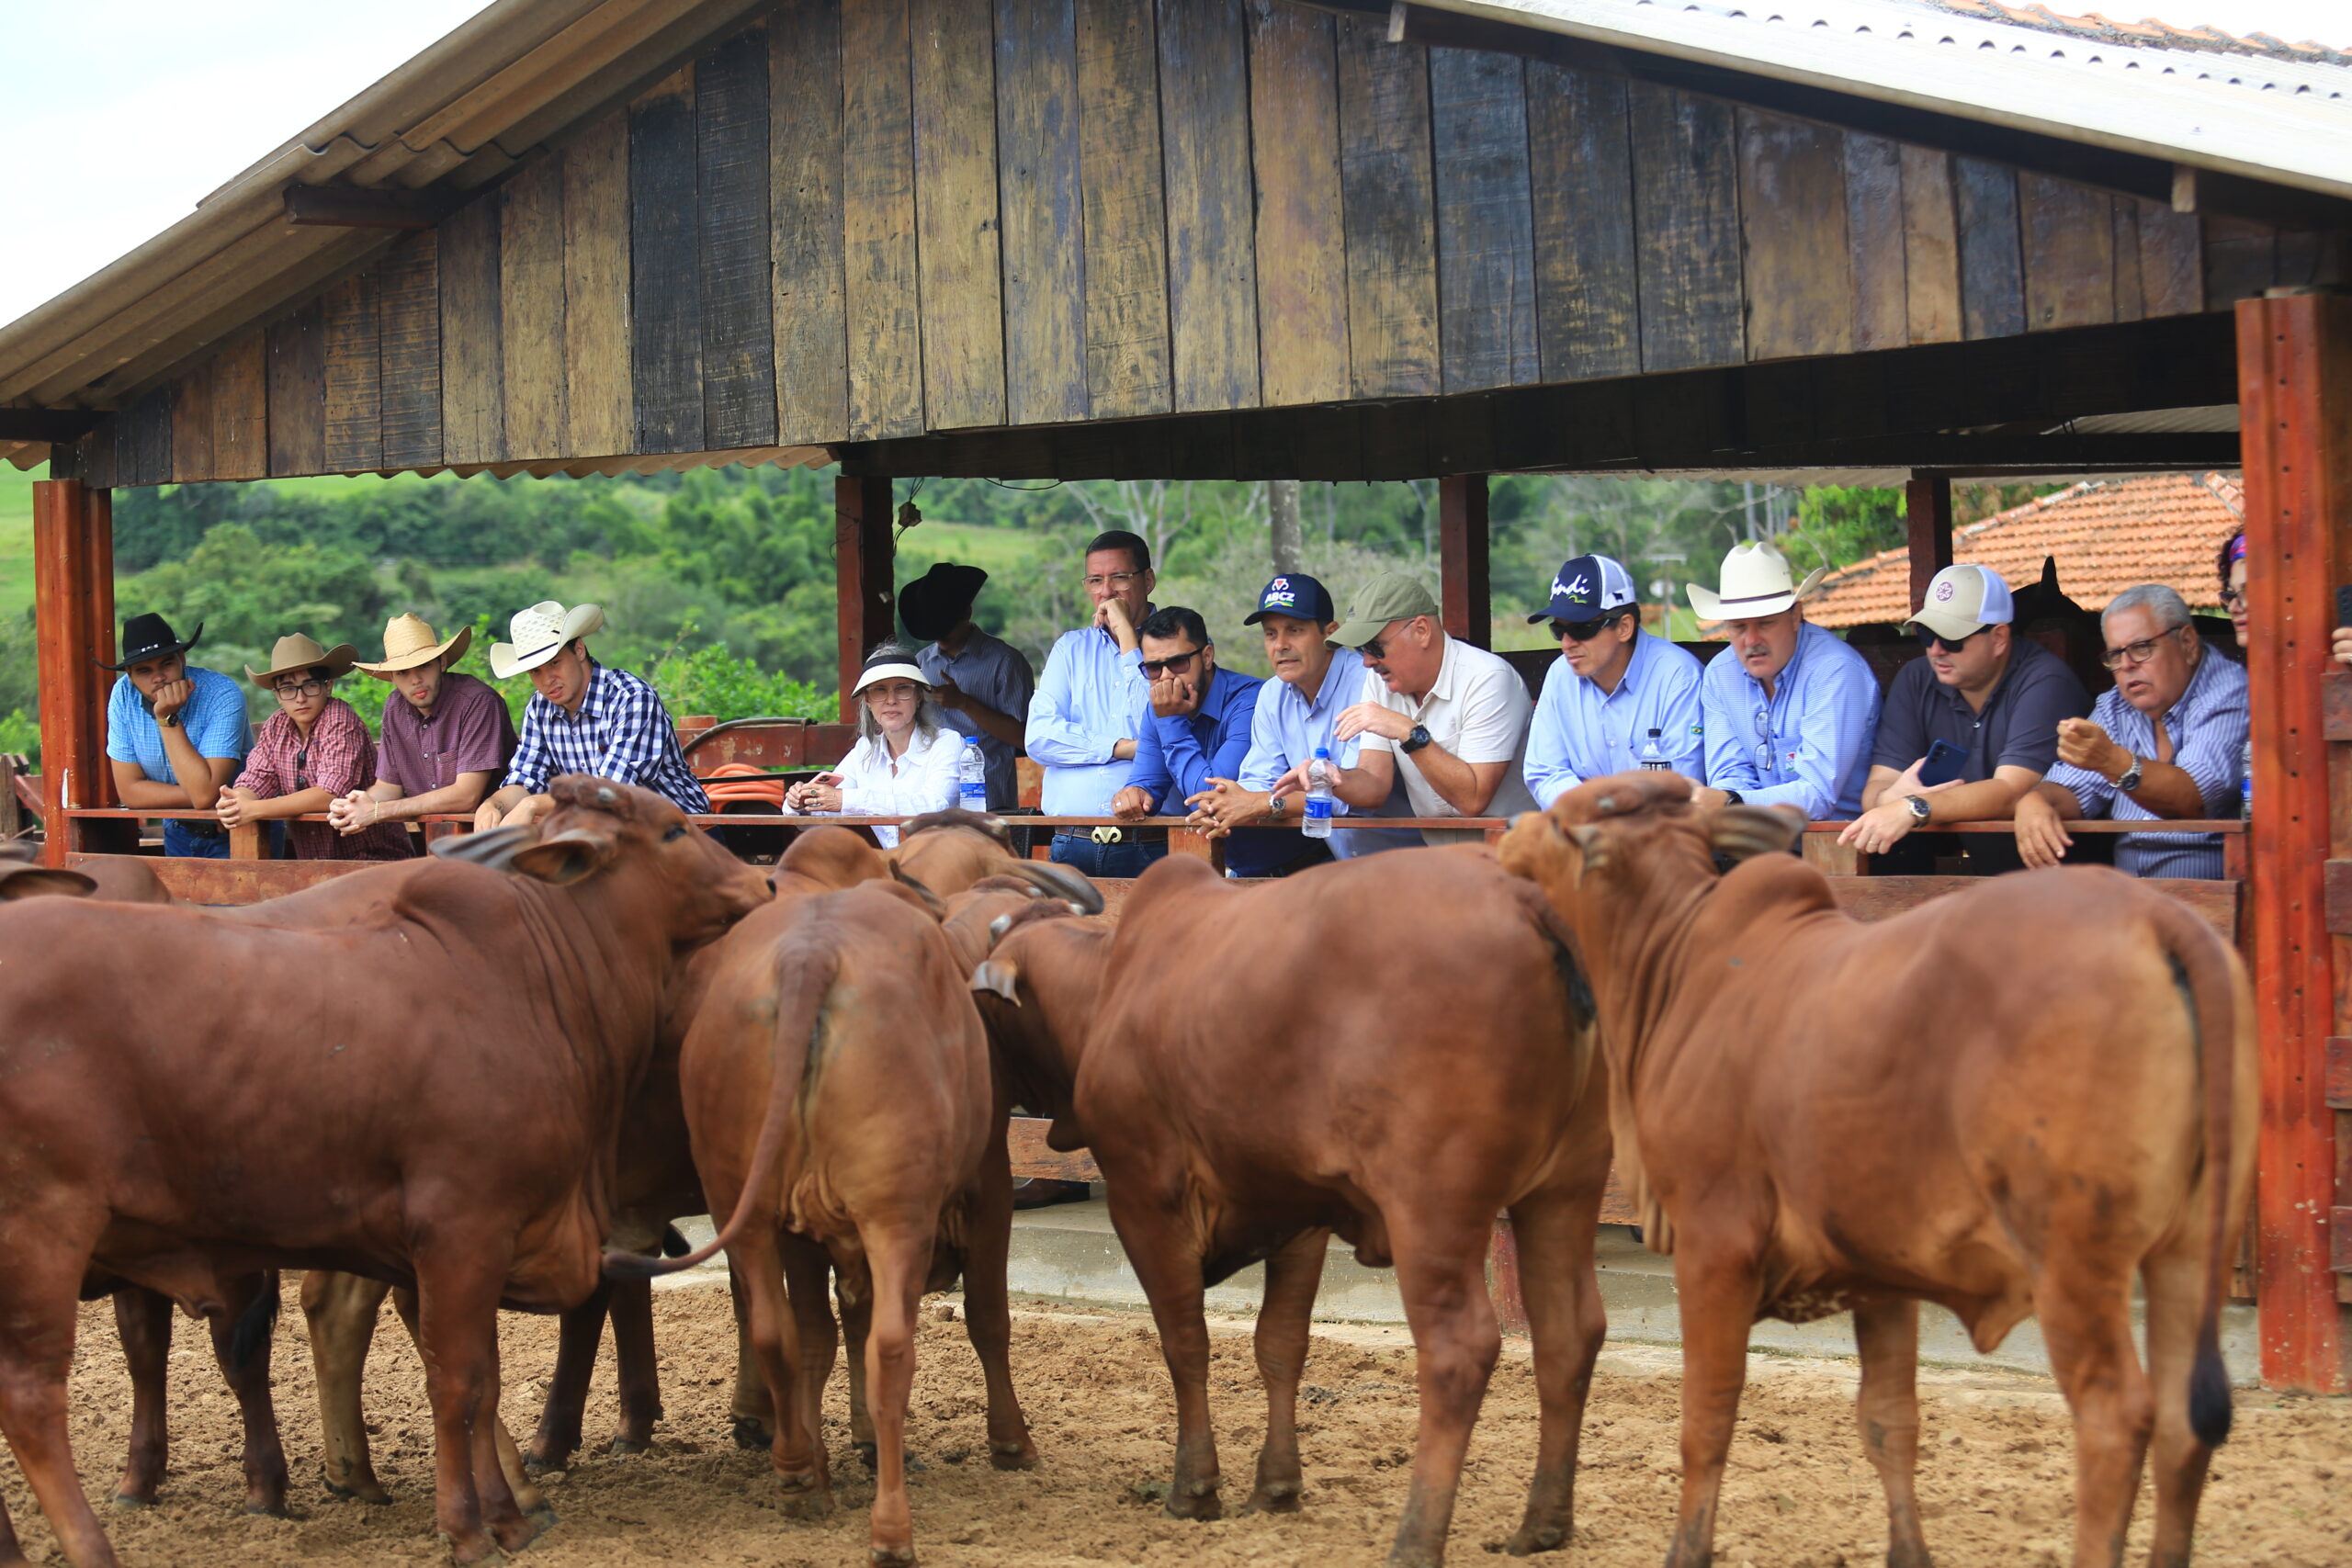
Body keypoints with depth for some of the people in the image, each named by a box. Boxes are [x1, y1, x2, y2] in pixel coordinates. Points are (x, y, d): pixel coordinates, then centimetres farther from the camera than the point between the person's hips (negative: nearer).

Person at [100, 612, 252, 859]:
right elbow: (129, 790, -6)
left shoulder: (222, 695, -19)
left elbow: (204, 794, -27)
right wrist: (209, 797, -16)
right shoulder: (124, 696, -6)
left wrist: (168, 718, -25)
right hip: (180, 835, 5)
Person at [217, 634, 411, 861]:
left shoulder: (340, 719, -13)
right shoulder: (275, 727, 7)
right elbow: (253, 781, 3)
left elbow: (330, 794, -22)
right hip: (308, 858, 6)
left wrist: (253, 810, -27)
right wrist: (235, 803, -23)